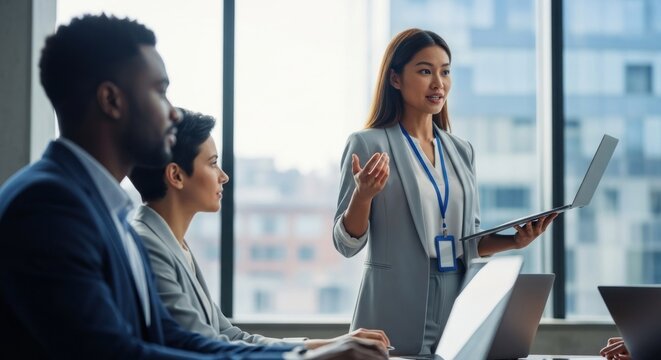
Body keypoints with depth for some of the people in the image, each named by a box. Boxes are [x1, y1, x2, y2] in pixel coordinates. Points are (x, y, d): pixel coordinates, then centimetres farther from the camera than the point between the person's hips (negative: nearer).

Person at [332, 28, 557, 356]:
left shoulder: (461, 151, 11)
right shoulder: (368, 144, -5)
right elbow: (346, 243, -6)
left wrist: (514, 241, -2)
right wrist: (363, 195, -24)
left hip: (458, 308, 5)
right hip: (397, 317, -5)